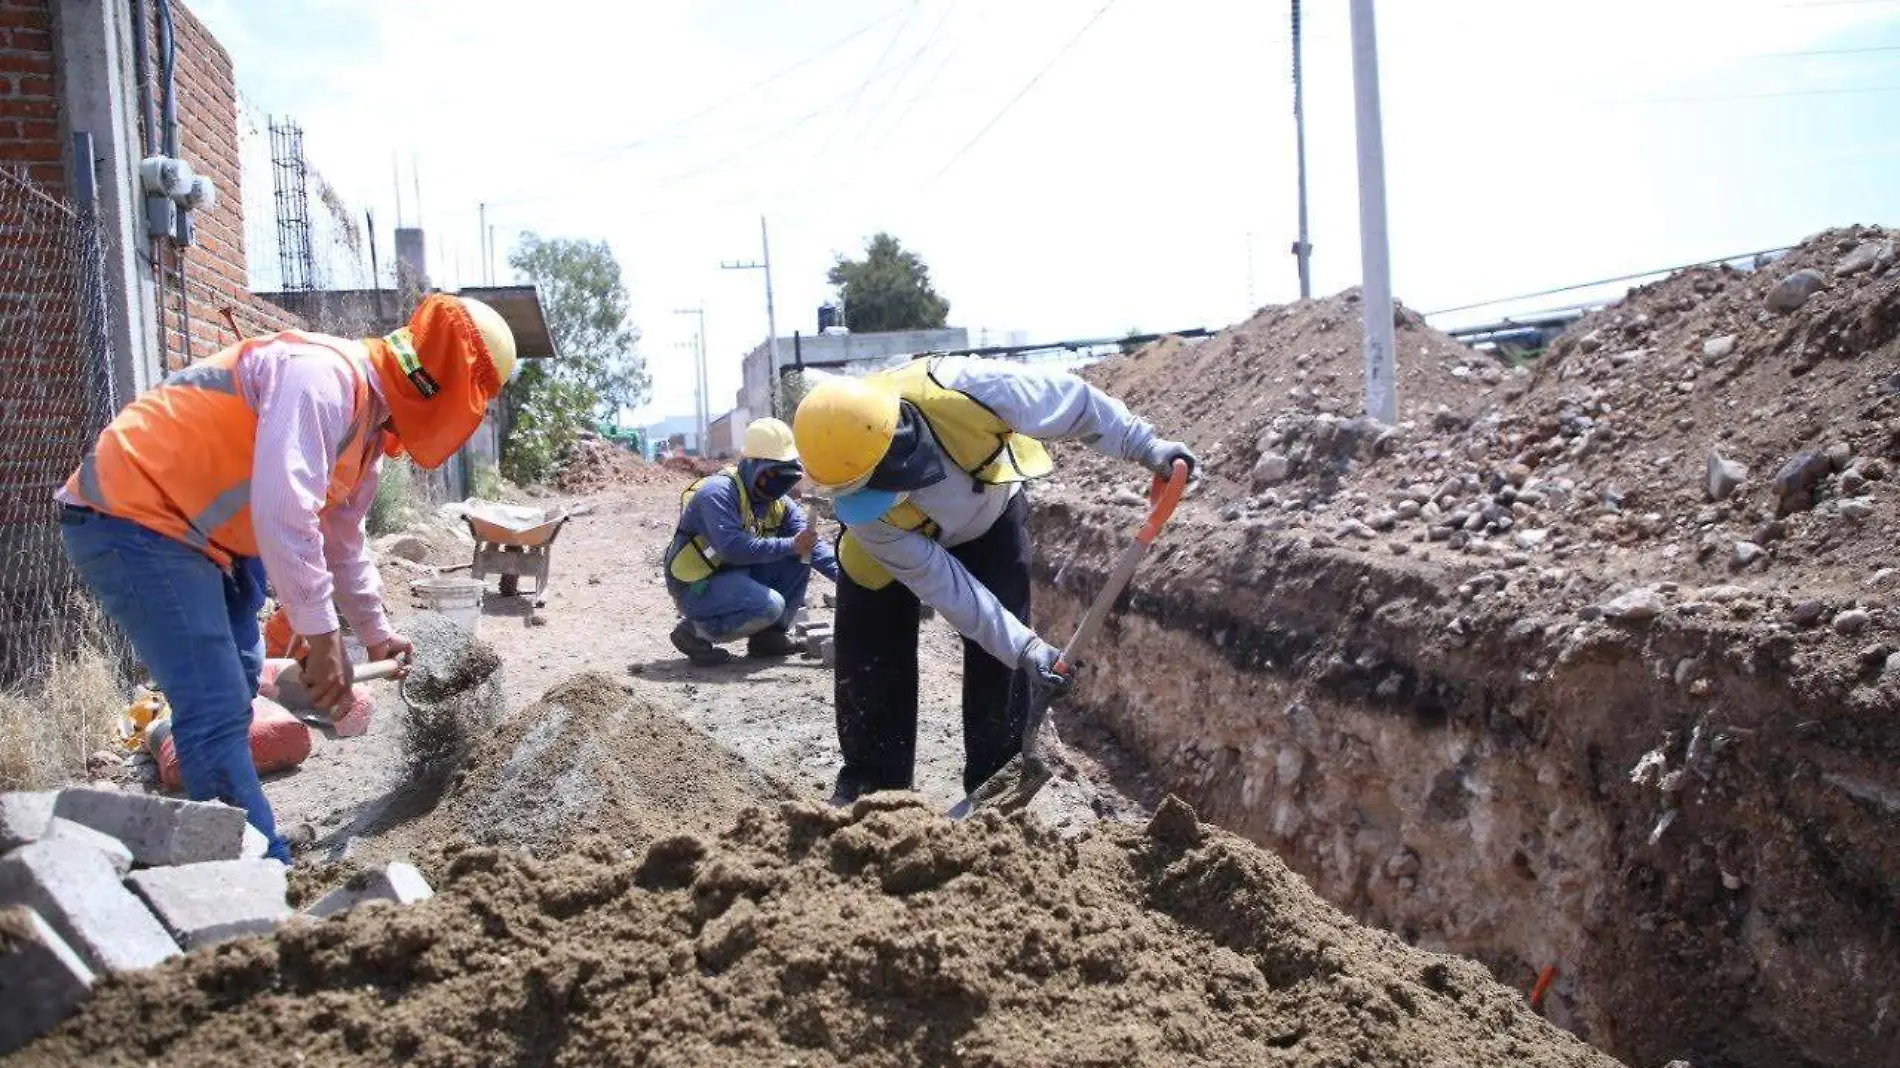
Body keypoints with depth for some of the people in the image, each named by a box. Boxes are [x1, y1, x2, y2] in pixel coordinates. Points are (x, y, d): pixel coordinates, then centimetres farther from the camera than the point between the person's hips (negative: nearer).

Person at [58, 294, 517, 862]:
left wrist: (375, 632, 33)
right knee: (218, 710, -14)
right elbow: (283, 513, -32)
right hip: (130, 518, -11)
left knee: (234, 694, 17)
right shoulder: (322, 375, -23)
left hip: (202, 533, 11)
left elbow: (343, 541, 25)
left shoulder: (370, 429, 10)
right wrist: (322, 637, -27)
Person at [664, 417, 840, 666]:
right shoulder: (718, 492, -22)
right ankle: (694, 632, -10)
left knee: (799, 561, -4)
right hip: (696, 588, -8)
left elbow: (811, 545, -6)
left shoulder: (780, 504, 3)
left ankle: (769, 635, 6)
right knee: (769, 605, -28)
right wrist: (790, 546, -30)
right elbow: (733, 547, -33)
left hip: (738, 576, 8)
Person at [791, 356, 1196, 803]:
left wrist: (1143, 445, -22)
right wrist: (1023, 646, -33)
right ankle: (872, 779, 10)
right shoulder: (860, 510, -37)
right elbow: (941, 584, -30)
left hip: (992, 517, 0)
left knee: (997, 656, -8)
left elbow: (1074, 401, -27)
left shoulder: (965, 389, -44)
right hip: (899, 542, 0)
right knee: (868, 657, -6)